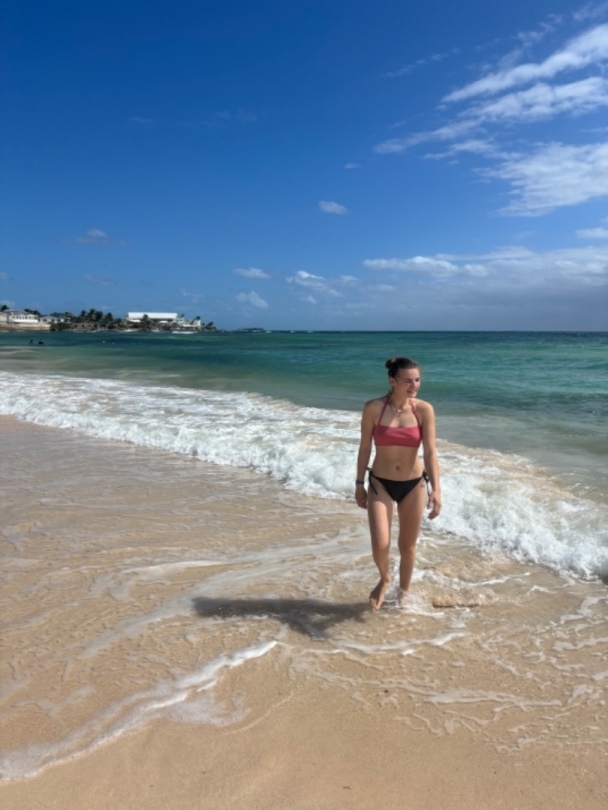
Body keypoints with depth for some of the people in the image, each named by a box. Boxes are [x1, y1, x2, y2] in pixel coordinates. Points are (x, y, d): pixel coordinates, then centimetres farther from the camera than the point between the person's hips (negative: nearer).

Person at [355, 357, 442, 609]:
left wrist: (436, 489, -23)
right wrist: (359, 484, 2)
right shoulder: (374, 408, -12)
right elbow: (364, 448, -2)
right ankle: (384, 580, 23)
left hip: (414, 485, 1)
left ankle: (403, 592, 39)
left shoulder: (424, 410, -11)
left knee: (408, 546, 13)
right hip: (380, 484, -1)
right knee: (380, 545, -12)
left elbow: (430, 452, -13)